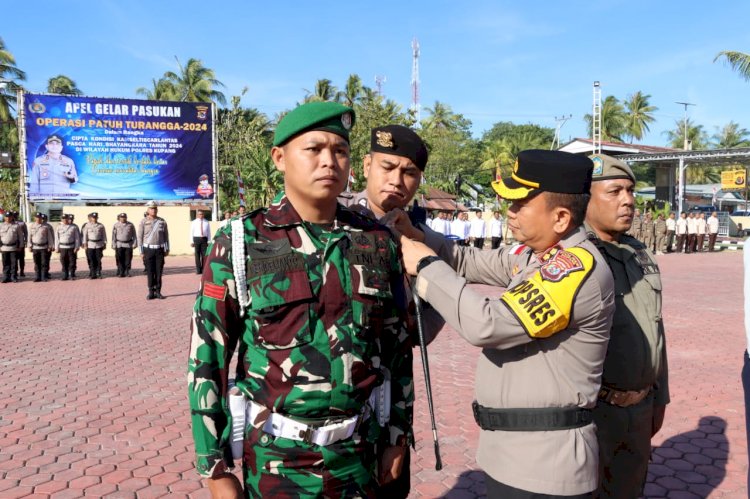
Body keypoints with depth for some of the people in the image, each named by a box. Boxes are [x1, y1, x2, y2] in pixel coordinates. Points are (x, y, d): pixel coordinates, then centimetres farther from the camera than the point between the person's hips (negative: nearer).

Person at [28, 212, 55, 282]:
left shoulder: (46, 226, 1)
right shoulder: (31, 226, 6)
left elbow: (50, 236, 2)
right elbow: (29, 237, 8)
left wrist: (50, 246, -2)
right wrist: (30, 246, 3)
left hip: (44, 247, -2)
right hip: (35, 247, 2)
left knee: (44, 263, -2)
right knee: (37, 263, 4)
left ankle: (44, 276, 3)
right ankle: (38, 277, 9)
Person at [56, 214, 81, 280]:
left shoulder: (74, 227, 1)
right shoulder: (59, 227, 7)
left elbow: (77, 238, 1)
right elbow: (57, 238, 9)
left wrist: (77, 247, -5)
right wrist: (56, 248, 4)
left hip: (72, 247, -2)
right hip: (62, 247, 2)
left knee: (72, 262, 0)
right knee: (64, 263, 2)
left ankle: (72, 275, 8)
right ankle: (65, 276, 9)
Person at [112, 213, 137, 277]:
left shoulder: (130, 225, 4)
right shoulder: (116, 225, 3)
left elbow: (134, 235, 7)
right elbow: (113, 236, 4)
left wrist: (134, 243, 2)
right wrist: (114, 245, 0)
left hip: (128, 245, 0)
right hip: (119, 245, 0)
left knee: (128, 260, 1)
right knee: (120, 260, 1)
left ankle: (127, 272, 10)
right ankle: (121, 273, 8)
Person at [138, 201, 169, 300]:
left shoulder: (162, 221, 5)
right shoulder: (143, 221, -1)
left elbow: (166, 236, 10)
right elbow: (140, 237, -1)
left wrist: (167, 249, 7)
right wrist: (141, 252, -4)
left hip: (159, 250, 2)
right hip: (148, 249, -2)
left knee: (159, 272, 2)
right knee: (150, 272, 1)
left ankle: (158, 291, 11)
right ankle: (151, 292, 9)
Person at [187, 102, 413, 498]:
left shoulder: (379, 243, -2)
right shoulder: (240, 243, -11)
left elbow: (397, 345, 6)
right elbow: (207, 358, -7)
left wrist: (398, 436, 8)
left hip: (357, 450, 3)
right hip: (276, 455, -2)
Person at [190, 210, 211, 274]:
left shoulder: (206, 222, 8)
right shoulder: (194, 222, 6)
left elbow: (209, 232, 10)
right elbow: (191, 232, 5)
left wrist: (209, 241, 3)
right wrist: (191, 241, -2)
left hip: (204, 239, 1)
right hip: (196, 238, -1)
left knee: (204, 254, -2)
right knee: (197, 254, 0)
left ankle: (204, 269, 5)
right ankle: (198, 269, 6)